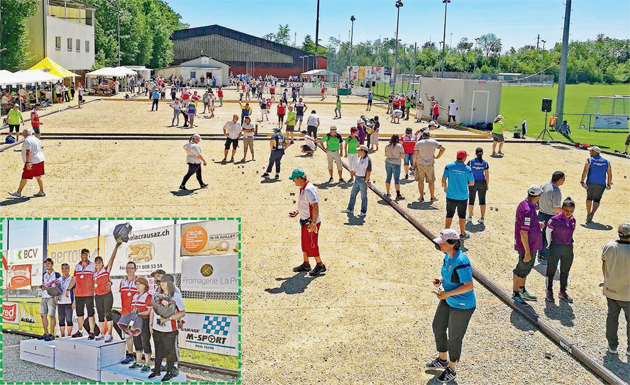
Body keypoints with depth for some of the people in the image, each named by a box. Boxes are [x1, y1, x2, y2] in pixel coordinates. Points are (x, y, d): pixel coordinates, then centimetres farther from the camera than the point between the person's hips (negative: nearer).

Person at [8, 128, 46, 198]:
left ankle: (18, 192, 8)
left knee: (24, 177, 0)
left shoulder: (27, 140, -13)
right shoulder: (36, 139, 15)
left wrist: (28, 162, -26)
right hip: (40, 160, 9)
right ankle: (41, 192, 16)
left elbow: (28, 152, -23)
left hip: (33, 162, -9)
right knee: (38, 177, 15)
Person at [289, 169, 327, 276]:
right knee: (304, 243, 18)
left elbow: (315, 206, -27)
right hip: (305, 222, 10)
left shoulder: (309, 189, -23)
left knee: (312, 245, 1)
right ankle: (306, 265, 31)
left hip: (311, 223, -10)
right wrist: (297, 212, 15)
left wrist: (313, 223, -27)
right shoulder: (303, 188, 8)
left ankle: (320, 265, 15)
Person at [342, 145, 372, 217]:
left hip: (363, 180, -9)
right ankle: (350, 209, 26)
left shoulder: (368, 160, -15)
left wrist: (366, 181, -17)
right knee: (353, 194, 14)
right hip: (357, 179, 9)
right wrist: (355, 173, 13)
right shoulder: (358, 158, 10)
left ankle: (363, 212, 11)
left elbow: (369, 171, -16)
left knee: (363, 196, 1)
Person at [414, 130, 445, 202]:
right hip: (430, 164, 1)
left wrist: (414, 163, 6)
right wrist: (437, 156, 4)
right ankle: (432, 197, 18)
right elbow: (443, 149, -4)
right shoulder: (434, 142, -2)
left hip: (420, 164, -1)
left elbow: (415, 154, -6)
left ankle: (421, 197, 6)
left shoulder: (418, 143, -4)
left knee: (420, 181, 8)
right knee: (431, 181, 11)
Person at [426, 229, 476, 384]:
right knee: (438, 327, 23)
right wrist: (440, 280, -5)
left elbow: (468, 286, -28)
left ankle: (451, 370, 32)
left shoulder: (461, 262, -30)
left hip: (462, 306, -9)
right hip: (448, 301, 9)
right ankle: (442, 360, 47)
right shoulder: (448, 256, -3)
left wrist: (447, 294, -28)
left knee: (454, 338, 9)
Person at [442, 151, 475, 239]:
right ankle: (462, 234, 22)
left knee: (449, 215, 13)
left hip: (451, 196, 1)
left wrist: (445, 187, 12)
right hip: (463, 196, -1)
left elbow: (443, 180, -7)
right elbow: (472, 183, -3)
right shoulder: (468, 169, -10)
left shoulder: (449, 166, -10)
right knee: (462, 215, 13)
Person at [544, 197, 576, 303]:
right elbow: (548, 232, -3)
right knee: (551, 271, 6)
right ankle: (549, 292, 20)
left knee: (565, 272, 16)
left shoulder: (573, 220, 0)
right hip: (556, 247, -5)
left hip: (568, 248, 5)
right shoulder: (555, 219, -16)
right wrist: (550, 244, 3)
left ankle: (563, 292, 31)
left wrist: (569, 242, 12)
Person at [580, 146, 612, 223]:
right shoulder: (606, 162, 7)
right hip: (601, 185, 1)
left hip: (590, 183, -1)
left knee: (589, 198, 18)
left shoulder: (589, 160, -2)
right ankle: (592, 213, -17)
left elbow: (585, 171, -12)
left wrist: (582, 181, -10)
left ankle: (588, 214, 23)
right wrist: (609, 184, 13)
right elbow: (610, 174, 6)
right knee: (597, 200, 6)